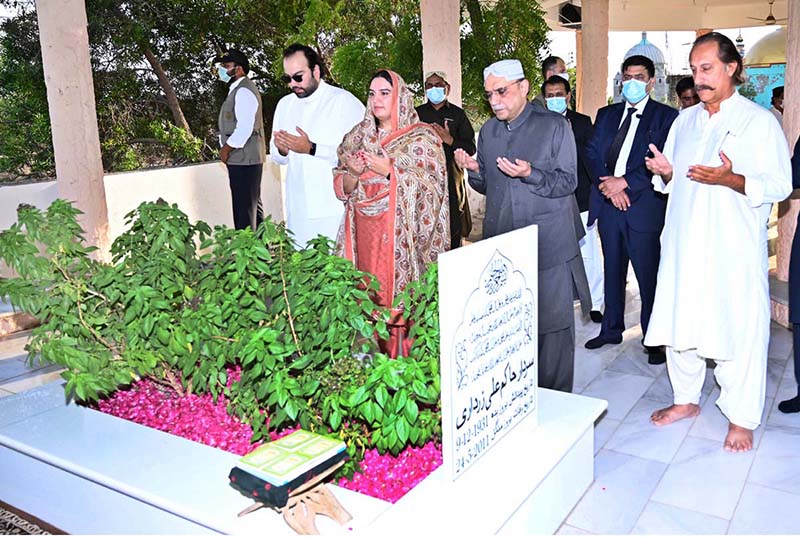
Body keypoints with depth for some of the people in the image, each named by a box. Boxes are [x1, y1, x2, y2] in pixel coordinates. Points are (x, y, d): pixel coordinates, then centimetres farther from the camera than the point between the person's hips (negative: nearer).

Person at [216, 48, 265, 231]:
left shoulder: (244, 91, -13)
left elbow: (245, 128, -22)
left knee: (244, 210, -9)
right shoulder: (237, 89, 19)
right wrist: (226, 149, 14)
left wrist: (226, 149, -12)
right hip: (243, 159, 11)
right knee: (253, 206, 16)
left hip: (244, 160, -11)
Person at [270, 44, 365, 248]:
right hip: (298, 210, 6)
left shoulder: (345, 102, -6)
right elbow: (277, 157, 19)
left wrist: (311, 149, -19)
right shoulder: (285, 104, 15)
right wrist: (281, 150, -5)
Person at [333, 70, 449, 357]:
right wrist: (352, 172, -10)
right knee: (371, 296, 7)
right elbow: (343, 188, 11)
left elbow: (432, 186, -10)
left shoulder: (422, 138, -2)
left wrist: (390, 172, -18)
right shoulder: (359, 136, 12)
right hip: (366, 233, 5)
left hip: (402, 234, -4)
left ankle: (405, 357, 12)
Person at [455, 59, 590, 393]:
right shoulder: (487, 131, 13)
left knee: (552, 322, 1)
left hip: (549, 245, -4)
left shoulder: (555, 126, -2)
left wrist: (530, 174, -21)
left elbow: (568, 181, -5)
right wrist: (475, 170, -3)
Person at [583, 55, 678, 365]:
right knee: (612, 271, 15)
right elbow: (592, 153, 5)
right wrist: (608, 186, -10)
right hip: (608, 203, 5)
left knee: (649, 277, -1)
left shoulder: (666, 116, 0)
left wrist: (624, 182, -17)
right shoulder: (606, 115, 15)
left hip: (644, 207, -5)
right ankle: (611, 329, 28)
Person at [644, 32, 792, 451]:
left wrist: (731, 179, -24)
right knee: (680, 322, 11)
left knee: (738, 329, 0)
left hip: (734, 248, -5)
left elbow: (780, 184, -8)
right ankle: (686, 399, 29)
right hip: (684, 244, 5)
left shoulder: (759, 121, -3)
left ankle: (740, 417, 15)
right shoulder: (684, 121, 14)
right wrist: (666, 172, -3)